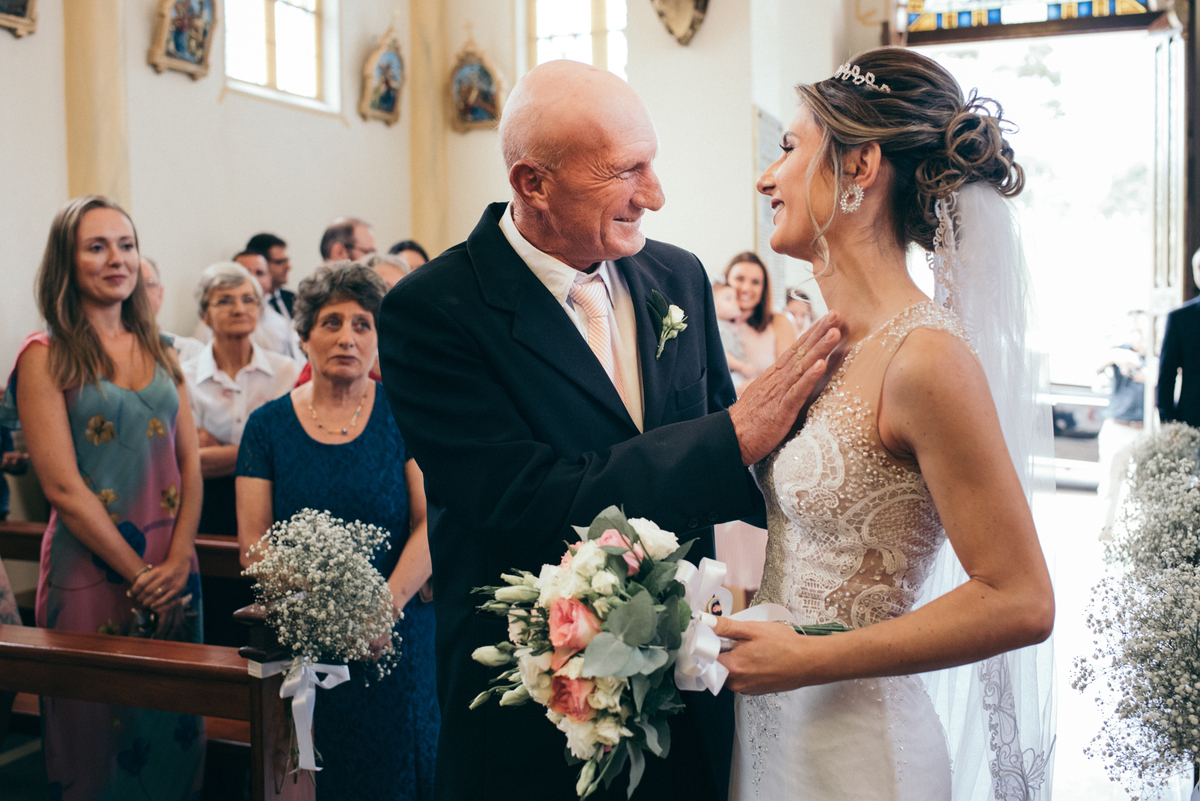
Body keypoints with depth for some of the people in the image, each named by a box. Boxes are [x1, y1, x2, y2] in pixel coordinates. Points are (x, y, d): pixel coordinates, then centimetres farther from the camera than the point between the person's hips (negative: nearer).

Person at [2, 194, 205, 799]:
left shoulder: (158, 352, 11)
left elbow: (190, 465, 8)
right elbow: (63, 486, -11)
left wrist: (177, 561, -6)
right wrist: (139, 576, -12)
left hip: (174, 572, 5)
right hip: (91, 572, -5)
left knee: (173, 734, 13)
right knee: (97, 741, 7)